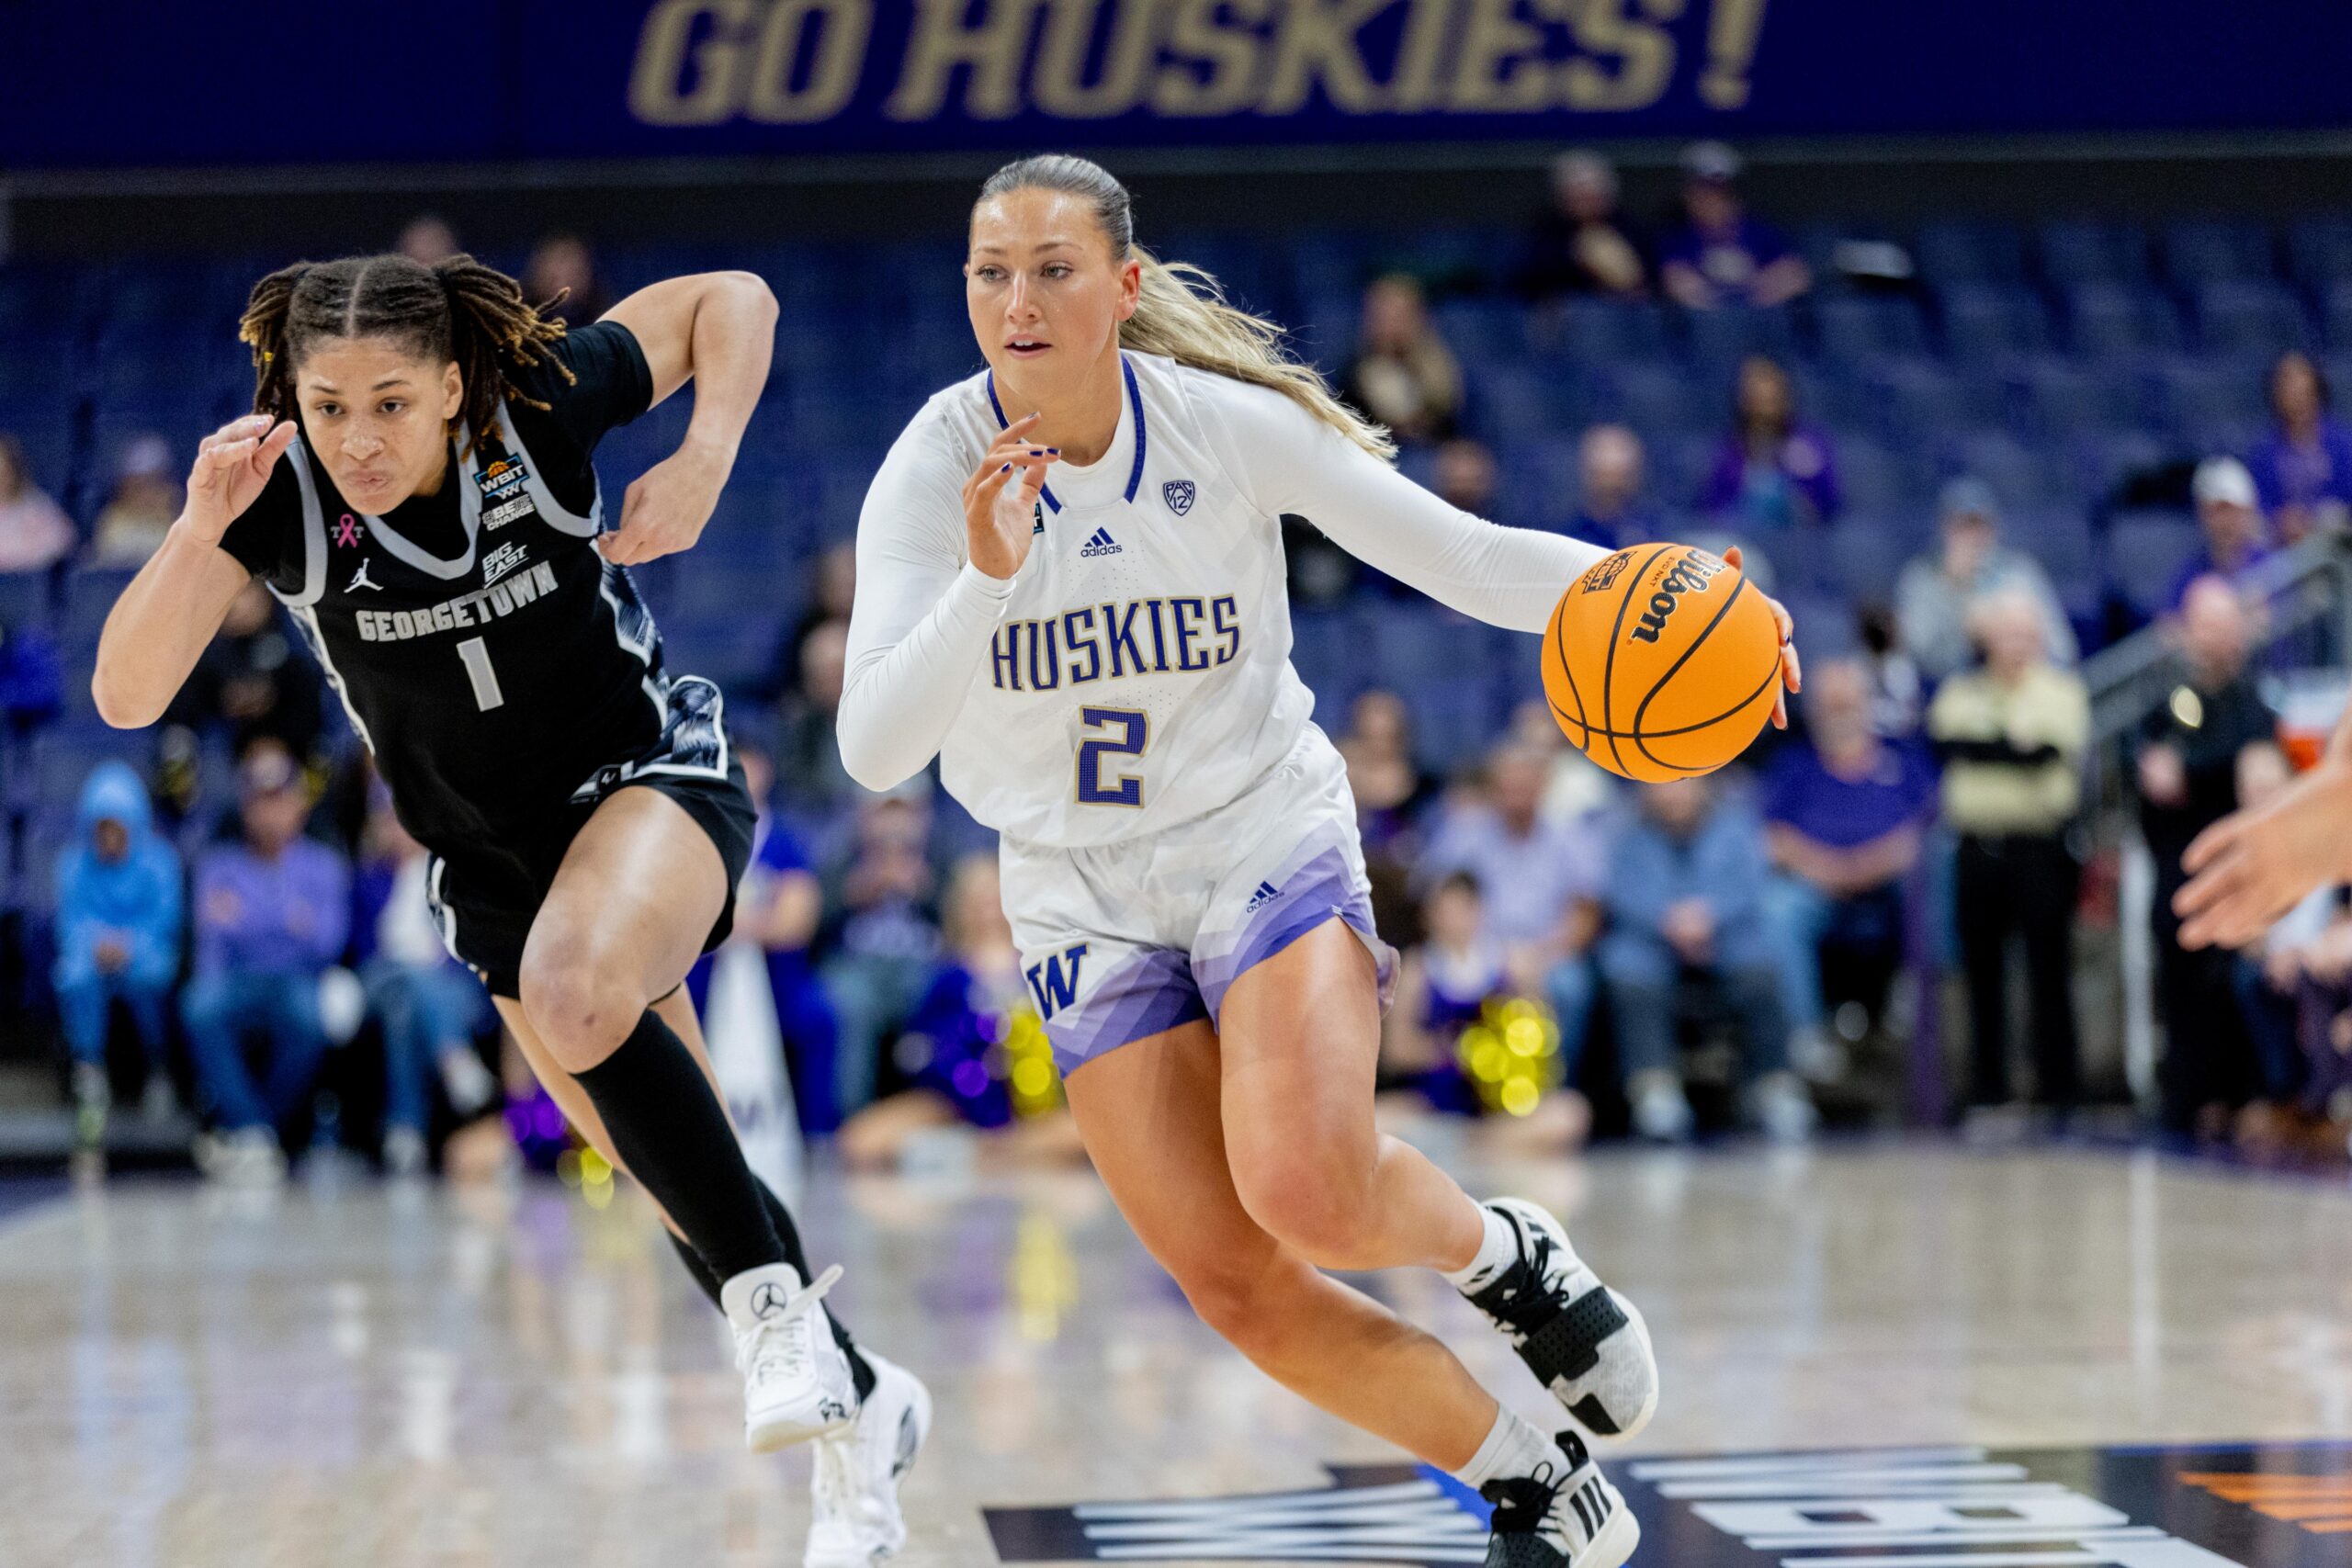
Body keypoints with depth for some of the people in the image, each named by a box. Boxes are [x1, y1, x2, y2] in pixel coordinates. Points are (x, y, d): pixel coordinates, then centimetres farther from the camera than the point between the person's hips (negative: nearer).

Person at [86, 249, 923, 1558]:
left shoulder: (541, 406, -22)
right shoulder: (278, 494, -19)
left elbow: (732, 299, -8)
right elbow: (127, 697, -24)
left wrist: (705, 466, -22)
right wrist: (201, 529, -38)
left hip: (651, 774, -4)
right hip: (492, 855, 4)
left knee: (577, 995, -36)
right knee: (678, 1175, 8)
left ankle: (778, 1302, -22)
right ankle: (856, 1402, 30)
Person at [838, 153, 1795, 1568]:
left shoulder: (1226, 423, -14)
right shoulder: (935, 472, -14)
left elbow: (1464, 555, -9)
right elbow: (874, 749, -23)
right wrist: (986, 577, -38)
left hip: (1269, 840, -2)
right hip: (1085, 901, 2)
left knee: (1306, 1190, -27)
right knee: (1239, 1288, -7)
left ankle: (1507, 1254, 8)